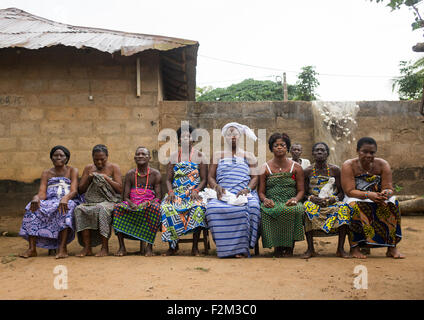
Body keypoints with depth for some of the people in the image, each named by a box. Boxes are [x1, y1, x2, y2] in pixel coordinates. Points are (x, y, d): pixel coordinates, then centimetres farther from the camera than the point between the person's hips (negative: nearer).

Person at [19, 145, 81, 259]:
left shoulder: (72, 171, 8)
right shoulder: (46, 173, 17)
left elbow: (74, 191, -7)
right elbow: (42, 193, 4)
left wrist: (65, 198, -31)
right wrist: (36, 197, -22)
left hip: (68, 201, -3)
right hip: (50, 202, 3)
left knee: (64, 210, -39)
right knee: (32, 209, -27)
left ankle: (63, 248, -45)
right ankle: (32, 248, -33)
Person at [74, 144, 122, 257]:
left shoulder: (113, 168, 5)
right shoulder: (88, 168, 15)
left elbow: (120, 189, -3)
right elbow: (80, 190, 13)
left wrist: (106, 178, -12)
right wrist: (89, 179, -4)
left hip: (109, 201, -3)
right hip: (91, 201, 3)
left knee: (101, 209, -38)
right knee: (79, 209, -29)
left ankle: (105, 248, -29)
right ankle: (87, 248, -29)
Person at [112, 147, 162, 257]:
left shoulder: (155, 174, 3)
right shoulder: (130, 174, 9)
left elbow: (158, 197, -1)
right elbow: (126, 197, 5)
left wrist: (147, 203, -21)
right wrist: (132, 204, -18)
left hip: (149, 205, -2)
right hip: (132, 205, 2)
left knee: (155, 208, -37)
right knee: (118, 207, -28)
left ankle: (149, 246, -29)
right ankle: (122, 247, -26)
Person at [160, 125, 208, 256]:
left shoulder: (199, 156, 10)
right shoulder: (174, 156, 14)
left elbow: (204, 179, 4)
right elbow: (168, 179, 11)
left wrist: (196, 191, -15)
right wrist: (170, 191, -10)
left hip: (194, 192, -1)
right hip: (176, 192, 2)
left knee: (198, 207, -35)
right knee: (166, 207, -30)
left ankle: (195, 247, -25)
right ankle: (173, 246, -18)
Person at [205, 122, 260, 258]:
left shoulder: (248, 156, 21)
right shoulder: (218, 155, 23)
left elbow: (255, 177, 11)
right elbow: (210, 177, 16)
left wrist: (247, 189, -10)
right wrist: (217, 187, -7)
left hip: (244, 194, 0)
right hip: (223, 193, 1)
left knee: (248, 208, -37)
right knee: (213, 208, -35)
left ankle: (241, 248, -30)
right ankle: (225, 248, -29)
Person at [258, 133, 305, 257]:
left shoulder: (296, 167, 12)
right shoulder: (265, 168, 11)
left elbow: (301, 190, 8)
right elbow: (261, 192, 9)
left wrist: (295, 199, -14)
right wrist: (265, 199, -14)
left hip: (290, 203, 0)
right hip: (272, 203, 0)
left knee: (295, 210, -35)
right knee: (265, 212, -34)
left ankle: (289, 247, -18)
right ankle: (277, 247, -15)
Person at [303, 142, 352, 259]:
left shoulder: (335, 170, 7)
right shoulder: (308, 171, 7)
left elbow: (342, 193, 5)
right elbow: (304, 193, 6)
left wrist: (333, 199, -16)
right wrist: (312, 198, -16)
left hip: (332, 202, 0)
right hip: (314, 202, 0)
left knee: (344, 208, -33)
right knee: (307, 207, -35)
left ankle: (340, 248, -25)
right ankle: (310, 249, -32)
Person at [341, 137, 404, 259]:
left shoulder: (382, 165, -3)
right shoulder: (348, 165, -11)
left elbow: (389, 188, -8)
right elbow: (350, 191, -19)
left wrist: (386, 193, -34)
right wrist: (369, 195, -36)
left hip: (377, 199, 3)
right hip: (356, 199, -3)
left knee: (392, 204, -27)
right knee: (355, 206, -36)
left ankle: (392, 247, -22)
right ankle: (354, 247, -26)